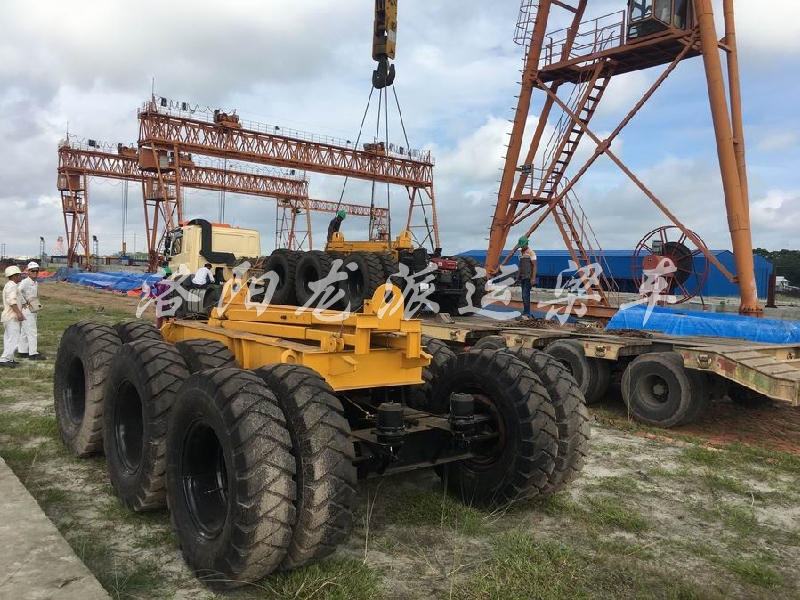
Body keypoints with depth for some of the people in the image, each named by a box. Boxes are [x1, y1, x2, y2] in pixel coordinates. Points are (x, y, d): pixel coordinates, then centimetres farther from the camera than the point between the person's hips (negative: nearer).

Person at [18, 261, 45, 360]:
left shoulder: (36, 283, 12)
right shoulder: (25, 282, -15)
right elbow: (18, 290, -33)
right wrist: (24, 303, -25)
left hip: (33, 310, 9)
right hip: (27, 310, -9)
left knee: (25, 332, 16)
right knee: (32, 331, -8)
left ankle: (22, 351, 26)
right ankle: (33, 353, -6)